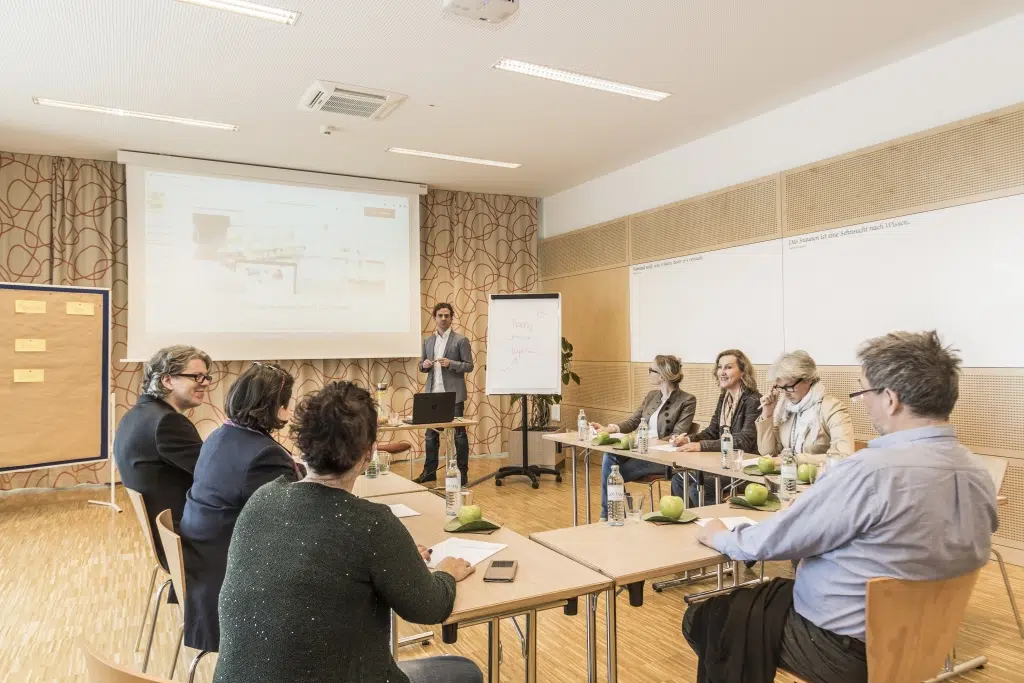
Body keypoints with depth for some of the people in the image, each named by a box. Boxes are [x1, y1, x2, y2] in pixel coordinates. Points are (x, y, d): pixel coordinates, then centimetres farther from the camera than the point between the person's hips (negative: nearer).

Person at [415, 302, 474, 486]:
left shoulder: (461, 340, -3)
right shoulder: (428, 341, 12)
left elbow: (469, 366, -5)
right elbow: (421, 366, 17)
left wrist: (451, 363, -20)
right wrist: (424, 364, -6)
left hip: (453, 395, -4)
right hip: (433, 394, 5)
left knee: (459, 434, 2)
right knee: (431, 434, 10)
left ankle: (462, 472, 11)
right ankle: (429, 471, 20)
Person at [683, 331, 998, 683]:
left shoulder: (871, 471, -30)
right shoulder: (980, 476, -6)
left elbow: (770, 541, -20)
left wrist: (719, 536, 0)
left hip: (842, 647, -7)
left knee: (702, 617, 9)